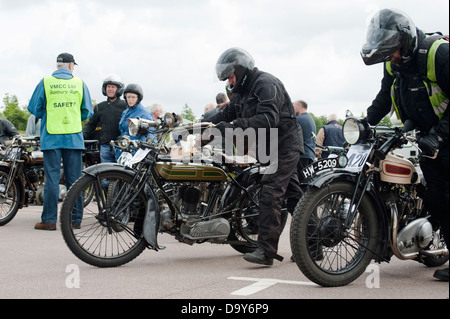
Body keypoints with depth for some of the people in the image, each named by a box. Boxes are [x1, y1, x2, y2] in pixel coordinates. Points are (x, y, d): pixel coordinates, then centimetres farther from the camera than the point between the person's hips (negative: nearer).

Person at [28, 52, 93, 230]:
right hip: (74, 138, 1)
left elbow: (34, 109, 4)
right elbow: (87, 112, 7)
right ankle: (75, 219, 9)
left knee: (52, 178, -1)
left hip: (51, 137, -1)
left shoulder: (45, 82, 1)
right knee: (74, 179, 6)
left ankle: (49, 220, -1)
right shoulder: (79, 83, 5)